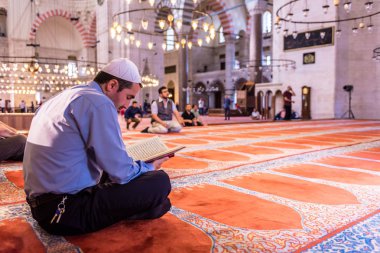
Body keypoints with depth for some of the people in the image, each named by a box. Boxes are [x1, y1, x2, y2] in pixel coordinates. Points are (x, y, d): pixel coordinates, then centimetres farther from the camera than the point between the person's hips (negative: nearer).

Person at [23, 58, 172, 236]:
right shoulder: (98, 102, -16)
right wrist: (150, 167, 3)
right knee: (159, 182, -13)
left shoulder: (63, 97, 13)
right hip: (67, 210, -10)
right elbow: (121, 172, -18)